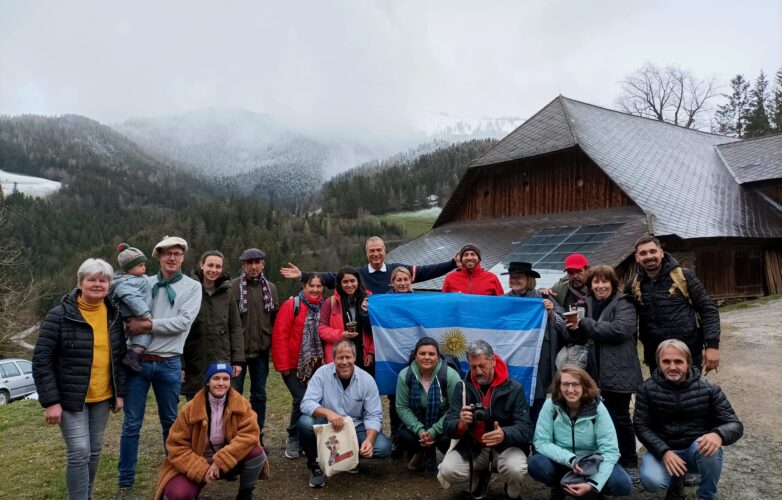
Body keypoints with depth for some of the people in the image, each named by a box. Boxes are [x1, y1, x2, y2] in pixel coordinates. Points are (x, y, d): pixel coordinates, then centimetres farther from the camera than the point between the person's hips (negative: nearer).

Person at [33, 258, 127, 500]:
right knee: (80, 454, -7)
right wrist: (50, 401, -15)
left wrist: (120, 393, 6)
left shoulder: (114, 315, 3)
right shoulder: (60, 315, -12)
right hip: (70, 398, -5)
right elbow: (41, 361, -12)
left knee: (95, 450, 14)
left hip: (102, 398, 5)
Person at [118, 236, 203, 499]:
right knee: (131, 425, 6)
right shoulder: (144, 283, 4)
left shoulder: (192, 287, 0)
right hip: (138, 360, 1)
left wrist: (148, 324, -18)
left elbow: (183, 322, -12)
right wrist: (138, 323, -19)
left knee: (171, 422, 13)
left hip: (169, 364, 0)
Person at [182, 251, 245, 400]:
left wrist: (237, 360, 3)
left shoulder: (227, 293, 7)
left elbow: (235, 328, 8)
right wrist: (179, 364, -8)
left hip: (222, 361, 2)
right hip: (195, 364, -2)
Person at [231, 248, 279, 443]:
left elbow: (276, 317, 12)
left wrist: (272, 339, 3)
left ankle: (257, 437, 24)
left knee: (259, 395, 12)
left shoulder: (271, 288, 8)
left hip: (261, 349, 4)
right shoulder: (233, 286, -6)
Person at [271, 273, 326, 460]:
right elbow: (280, 336, -10)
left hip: (316, 365, 4)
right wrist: (283, 364, -13)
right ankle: (293, 439, 13)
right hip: (293, 365, -4)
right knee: (301, 400, -11)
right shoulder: (292, 305, -7)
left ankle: (298, 438, 25)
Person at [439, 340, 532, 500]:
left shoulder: (514, 388, -11)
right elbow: (448, 426, -8)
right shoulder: (463, 387, -5)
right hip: (471, 447, 2)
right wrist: (461, 425, -34)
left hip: (505, 446, -2)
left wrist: (504, 435, -40)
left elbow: (525, 429, -17)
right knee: (448, 471, -23)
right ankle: (481, 475, 13)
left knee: (516, 470, -33)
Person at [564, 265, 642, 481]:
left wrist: (586, 324, -18)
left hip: (618, 371, -6)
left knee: (619, 417, 1)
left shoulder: (623, 303, -7)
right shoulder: (587, 303, 12)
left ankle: (629, 464, 18)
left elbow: (621, 329, -24)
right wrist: (576, 329, -3)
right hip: (596, 371, 6)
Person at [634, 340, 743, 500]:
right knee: (651, 481, -29)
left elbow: (734, 424, -10)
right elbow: (641, 426, -7)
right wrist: (664, 452, -24)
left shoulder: (708, 388, -9)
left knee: (708, 447, -35)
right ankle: (676, 480, 10)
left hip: (697, 449, 0)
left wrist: (718, 434, -34)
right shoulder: (647, 389, -9)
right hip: (663, 449, 0)